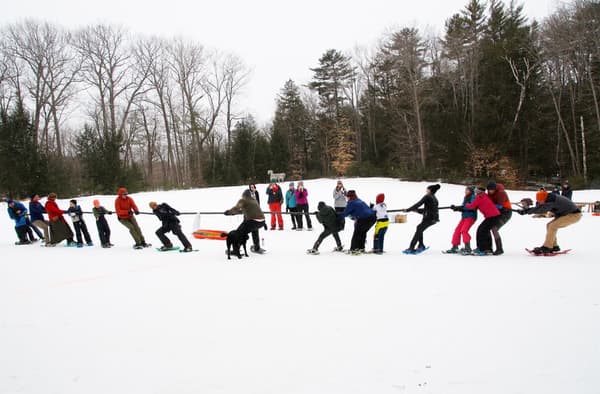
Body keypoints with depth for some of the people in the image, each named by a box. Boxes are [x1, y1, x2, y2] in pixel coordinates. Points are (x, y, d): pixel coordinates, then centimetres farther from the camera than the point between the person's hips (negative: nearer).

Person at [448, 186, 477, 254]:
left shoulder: (473, 197, -6)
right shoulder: (465, 198, 19)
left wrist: (459, 207, -24)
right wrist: (456, 207, 0)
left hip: (471, 216, -9)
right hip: (464, 217, 9)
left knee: (464, 230, -20)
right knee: (457, 230, 4)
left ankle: (467, 248, -18)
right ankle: (454, 247, 10)